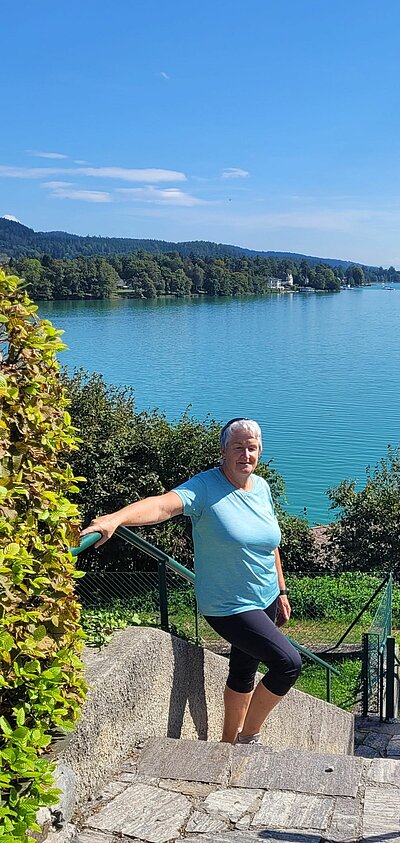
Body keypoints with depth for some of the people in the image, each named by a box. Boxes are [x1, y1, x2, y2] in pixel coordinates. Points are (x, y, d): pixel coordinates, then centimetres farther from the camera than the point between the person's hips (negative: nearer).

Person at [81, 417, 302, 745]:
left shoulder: (261, 487, 3)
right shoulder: (205, 487, -19)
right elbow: (162, 505, -38)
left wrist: (281, 590, 18)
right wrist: (116, 517, -55)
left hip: (265, 599, 7)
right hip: (229, 606, -7)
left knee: (244, 671, 20)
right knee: (289, 662, -14)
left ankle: (230, 742, 42)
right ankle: (248, 738, 8)